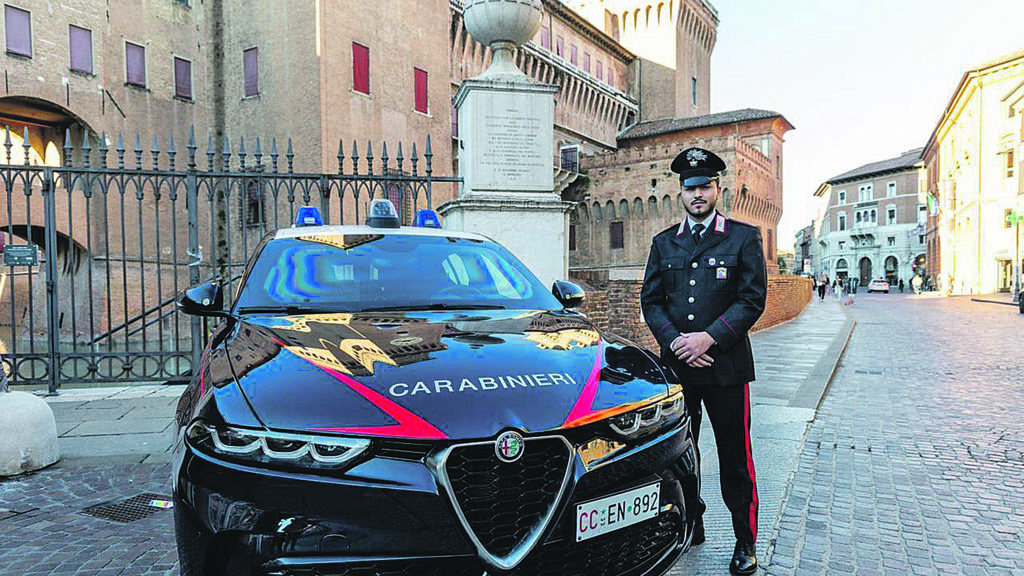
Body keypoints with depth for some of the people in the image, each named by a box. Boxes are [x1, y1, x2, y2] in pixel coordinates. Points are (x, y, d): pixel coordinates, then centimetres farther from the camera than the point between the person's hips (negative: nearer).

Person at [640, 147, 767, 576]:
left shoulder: (744, 238, 3)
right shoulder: (664, 243, 12)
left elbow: (753, 299, -4)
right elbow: (650, 300, 8)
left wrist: (709, 337, -15)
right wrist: (676, 341, -8)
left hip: (726, 365, -3)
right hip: (676, 364, 3)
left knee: (735, 457, 4)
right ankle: (689, 527, 28)